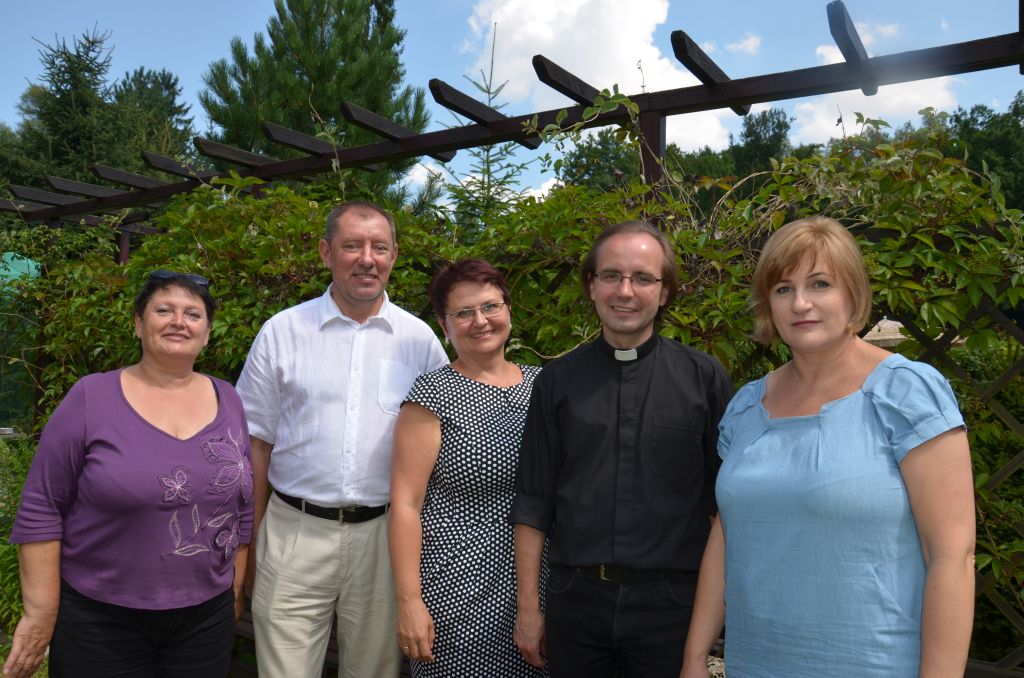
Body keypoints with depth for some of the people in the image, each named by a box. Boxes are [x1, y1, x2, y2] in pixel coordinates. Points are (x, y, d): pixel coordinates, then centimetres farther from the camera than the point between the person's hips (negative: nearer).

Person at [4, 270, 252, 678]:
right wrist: (41, 613, -8)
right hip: (99, 619, -3)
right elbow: (40, 509, -6)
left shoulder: (228, 401, 2)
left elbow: (243, 508, 8)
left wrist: (235, 591, 9)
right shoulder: (91, 399, -7)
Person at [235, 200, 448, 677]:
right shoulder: (282, 331, 0)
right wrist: (250, 540, 3)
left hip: (386, 535, 1)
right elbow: (256, 441, 4)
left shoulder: (419, 339, 2)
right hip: (295, 531, 0)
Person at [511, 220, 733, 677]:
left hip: (671, 601, -1)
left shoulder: (704, 377, -2)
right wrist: (527, 607, 3)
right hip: (576, 598, 1)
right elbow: (533, 501, 4)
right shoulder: (557, 380, 2)